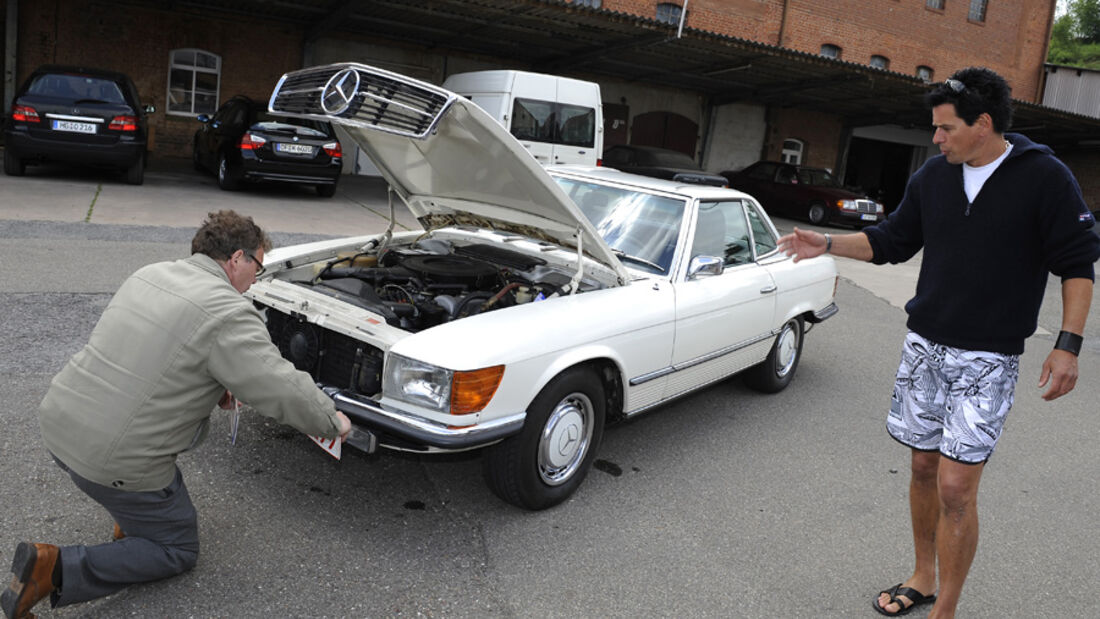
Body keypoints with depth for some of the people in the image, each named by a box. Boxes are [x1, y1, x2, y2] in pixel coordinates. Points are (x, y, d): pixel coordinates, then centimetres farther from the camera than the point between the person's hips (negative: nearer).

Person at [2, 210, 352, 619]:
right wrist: (333, 423, 1)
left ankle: (131, 520, 26)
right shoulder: (228, 313, -17)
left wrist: (212, 384, 19)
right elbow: (284, 390, -17)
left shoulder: (149, 274, 9)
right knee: (179, 552, 12)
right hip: (114, 462, -8)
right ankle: (56, 570, -5)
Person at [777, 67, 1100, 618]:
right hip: (924, 345, 5)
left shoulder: (1045, 178, -8)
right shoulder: (933, 176, 5)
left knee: (955, 487, -8)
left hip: (988, 358, -5)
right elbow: (892, 241, 13)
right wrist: (826, 244, 1)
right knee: (923, 468, 14)